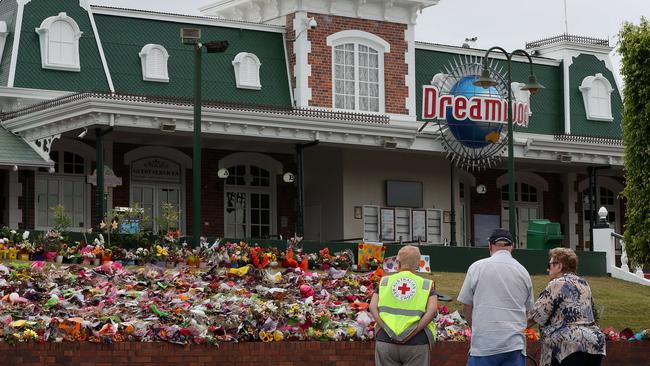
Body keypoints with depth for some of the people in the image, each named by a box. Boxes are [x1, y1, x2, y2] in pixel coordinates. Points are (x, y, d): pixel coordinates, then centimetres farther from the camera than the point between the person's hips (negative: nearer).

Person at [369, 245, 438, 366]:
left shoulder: (385, 282, 10)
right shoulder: (426, 285, 6)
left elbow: (373, 307, -2)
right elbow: (432, 310, -9)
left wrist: (388, 330, -7)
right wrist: (412, 333, -11)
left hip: (386, 341, 1)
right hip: (417, 343, -1)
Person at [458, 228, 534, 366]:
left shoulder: (477, 267, 0)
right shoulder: (523, 272, 9)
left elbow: (466, 306, 5)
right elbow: (528, 310, 16)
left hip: (483, 344, -2)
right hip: (515, 344, 3)